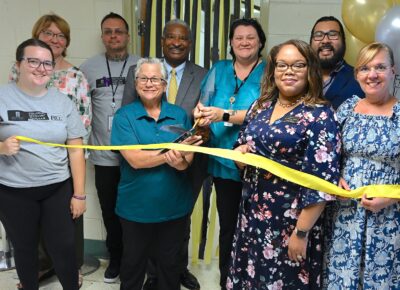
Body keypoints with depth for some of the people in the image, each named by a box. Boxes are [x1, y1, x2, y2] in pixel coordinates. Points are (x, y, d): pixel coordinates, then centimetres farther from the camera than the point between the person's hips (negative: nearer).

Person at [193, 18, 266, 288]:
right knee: (228, 225, 14)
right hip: (224, 161, 3)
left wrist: (224, 115, -23)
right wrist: (201, 114, -18)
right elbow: (204, 106, 5)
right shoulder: (219, 70, 10)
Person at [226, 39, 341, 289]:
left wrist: (302, 232, -17)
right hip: (252, 215, 6)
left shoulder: (320, 116, -13)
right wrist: (240, 152, -7)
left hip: (291, 223, -5)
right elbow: (241, 148, 17)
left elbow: (321, 180, -17)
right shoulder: (260, 106, 5)